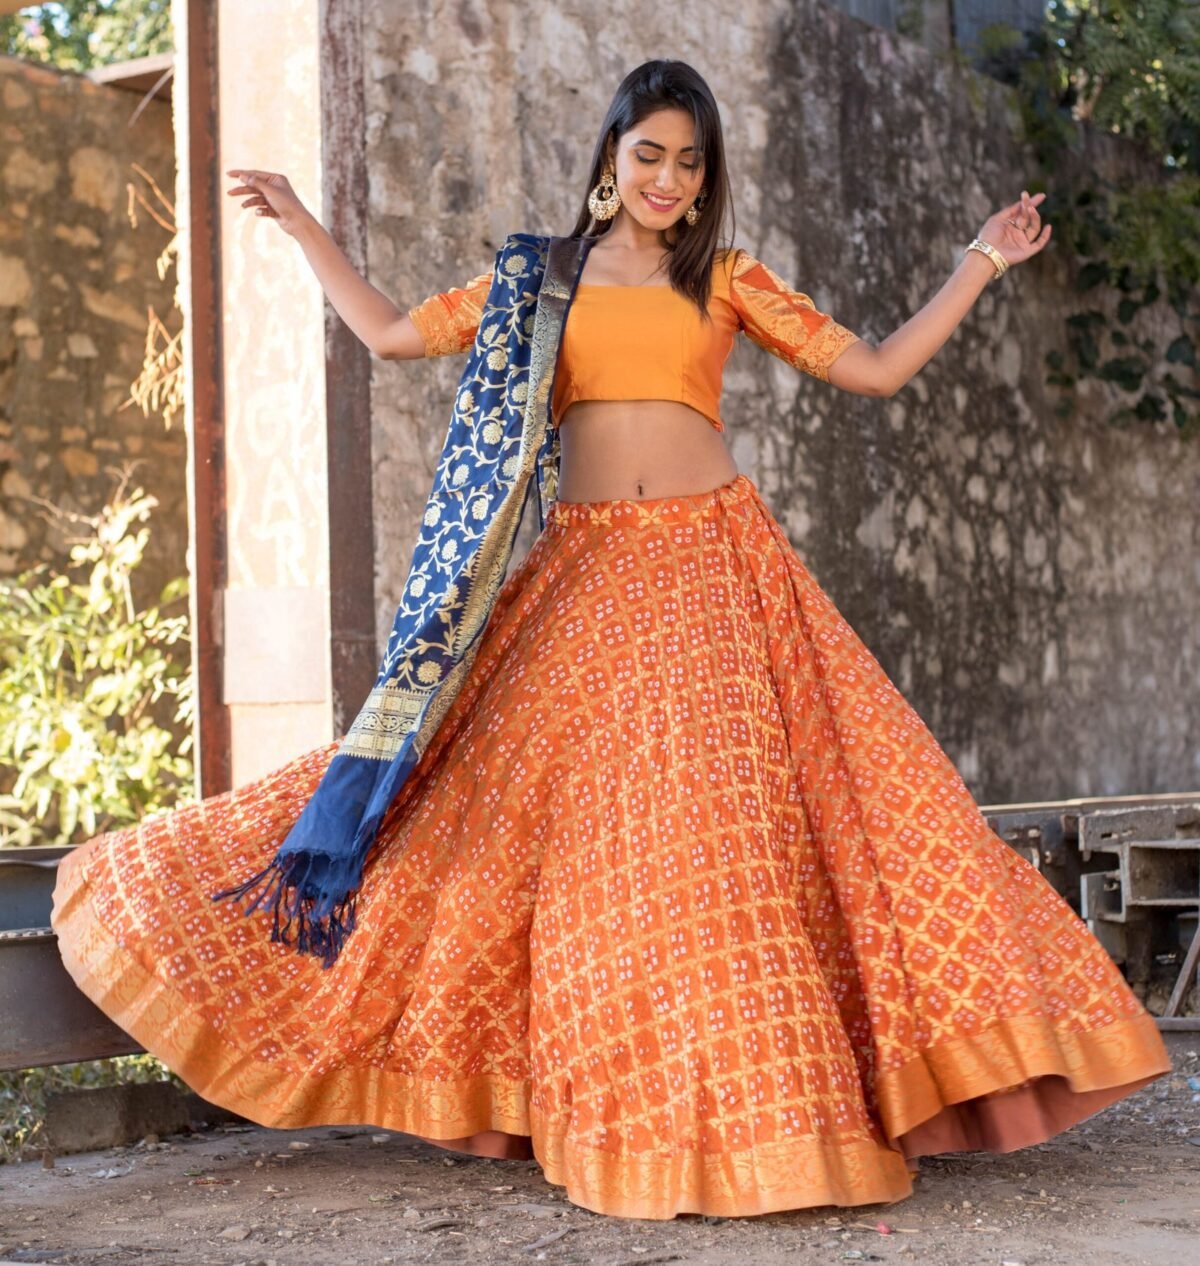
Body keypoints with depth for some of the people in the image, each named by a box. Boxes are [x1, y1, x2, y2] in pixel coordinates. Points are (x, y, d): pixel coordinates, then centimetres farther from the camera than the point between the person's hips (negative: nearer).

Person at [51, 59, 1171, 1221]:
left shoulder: (730, 282, 12)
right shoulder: (537, 277, 15)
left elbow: (876, 370, 10)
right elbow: (391, 335, 18)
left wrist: (980, 264, 9)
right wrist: (302, 227, 21)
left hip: (710, 567, -1)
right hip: (582, 578, 1)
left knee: (720, 822, -9)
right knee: (590, 835, -2)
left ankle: (752, 1104, -2)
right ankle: (629, 1115, 8)